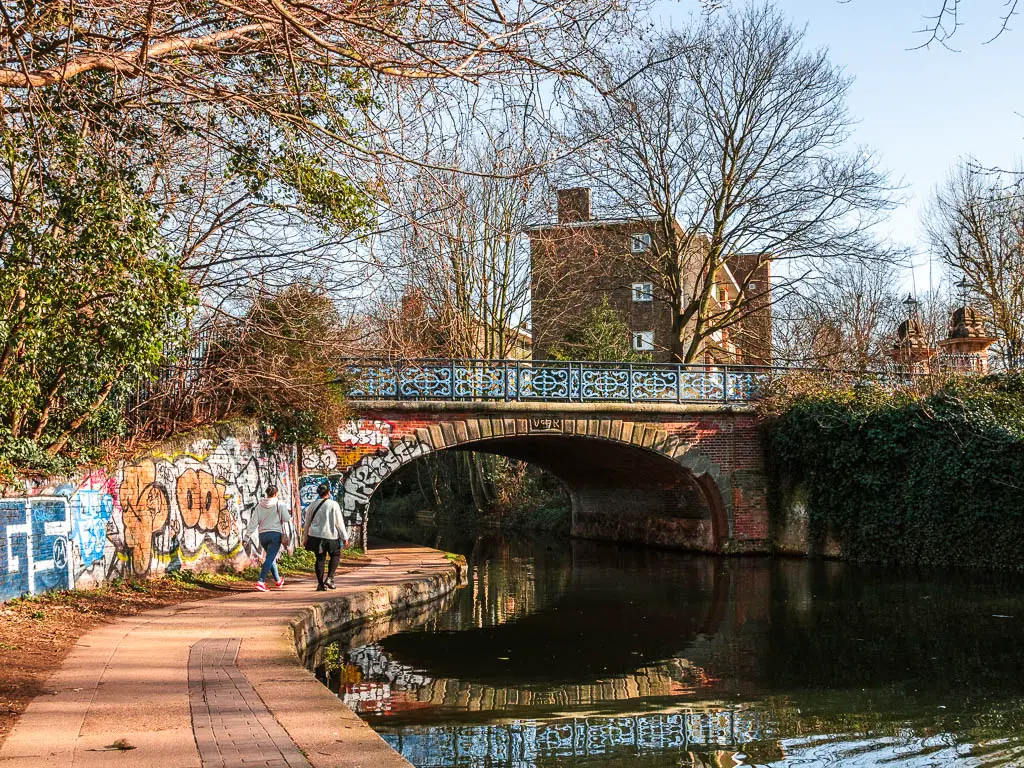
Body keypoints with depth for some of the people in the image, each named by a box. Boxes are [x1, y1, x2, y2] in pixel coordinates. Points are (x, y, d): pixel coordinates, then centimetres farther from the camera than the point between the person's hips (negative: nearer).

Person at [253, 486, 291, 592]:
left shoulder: (259, 505, 7)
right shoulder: (280, 504, -3)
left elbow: (255, 522, 1)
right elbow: (286, 518, -9)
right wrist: (291, 517, 13)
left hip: (263, 534, 5)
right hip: (276, 533, -5)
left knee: (271, 557, 22)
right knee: (270, 558, -9)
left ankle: (278, 580, 35)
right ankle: (261, 582, -23)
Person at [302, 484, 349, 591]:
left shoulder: (313, 505, 4)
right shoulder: (333, 505, -7)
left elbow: (307, 522, 12)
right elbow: (339, 522, -7)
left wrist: (305, 537, 22)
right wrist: (344, 537, -1)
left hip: (316, 535, 3)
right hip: (330, 535, -3)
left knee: (320, 558, 9)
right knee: (335, 555, 16)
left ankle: (320, 583, 7)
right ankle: (329, 578, 1)